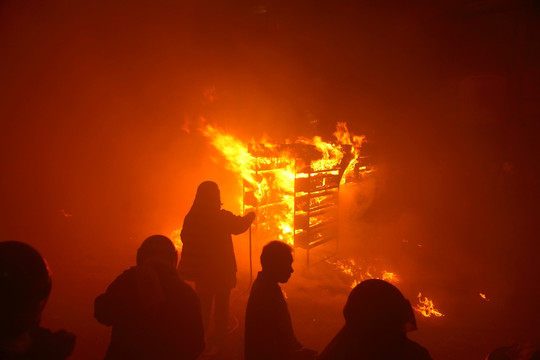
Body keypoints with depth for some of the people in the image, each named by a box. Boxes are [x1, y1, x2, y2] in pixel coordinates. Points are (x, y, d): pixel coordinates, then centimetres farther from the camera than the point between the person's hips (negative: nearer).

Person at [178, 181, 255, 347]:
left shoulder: (191, 217, -10)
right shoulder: (222, 217, -20)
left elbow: (185, 237, 2)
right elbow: (239, 225, -3)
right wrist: (251, 215, 17)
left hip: (201, 268, 4)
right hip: (221, 269, -4)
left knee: (203, 301, 21)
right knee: (221, 302, 13)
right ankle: (218, 337, 22)